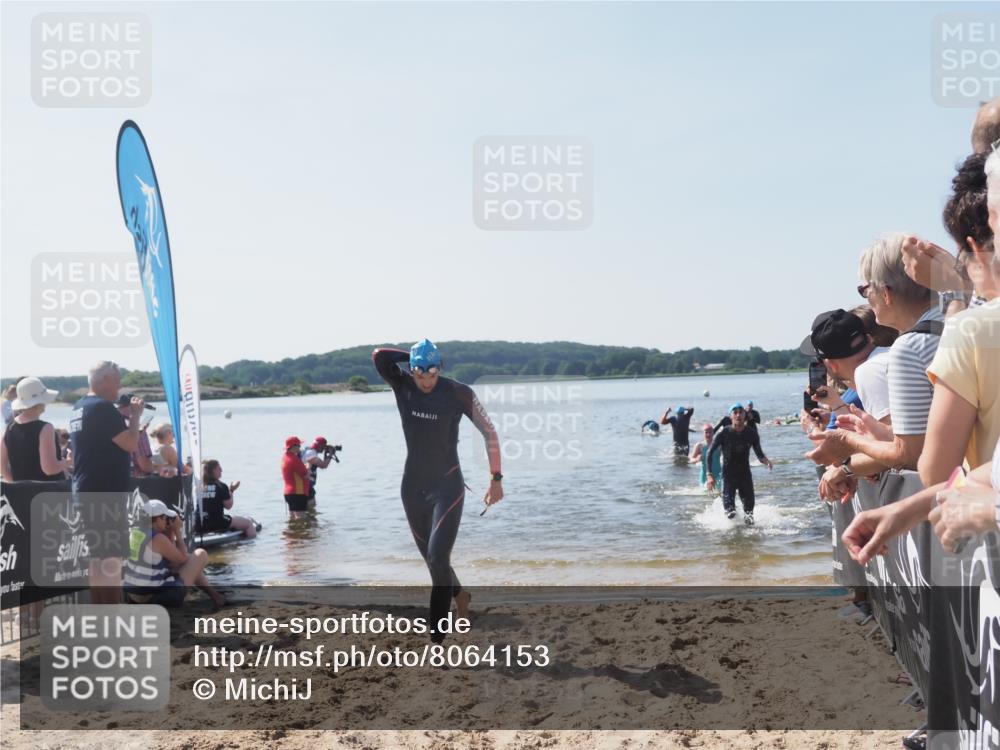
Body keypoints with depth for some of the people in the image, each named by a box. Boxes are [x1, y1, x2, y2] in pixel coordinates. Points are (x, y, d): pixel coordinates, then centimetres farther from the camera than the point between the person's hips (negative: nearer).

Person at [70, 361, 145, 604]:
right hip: (105, 495, -10)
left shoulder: (79, 408, 14)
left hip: (86, 492, 10)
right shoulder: (102, 408, -16)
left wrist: (123, 416, 15)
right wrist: (135, 415, -6)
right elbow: (130, 443, -20)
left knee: (96, 555, 16)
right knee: (111, 558, -6)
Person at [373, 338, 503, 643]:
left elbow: (489, 432, -6)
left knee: (438, 558, -14)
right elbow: (378, 356, -21)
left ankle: (437, 636, -6)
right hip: (413, 486, 4)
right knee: (430, 557, 17)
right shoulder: (402, 385, -6)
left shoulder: (458, 392, -13)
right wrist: (413, 357, -9)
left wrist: (496, 479, -6)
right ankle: (459, 594, 46)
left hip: (447, 486, -4)